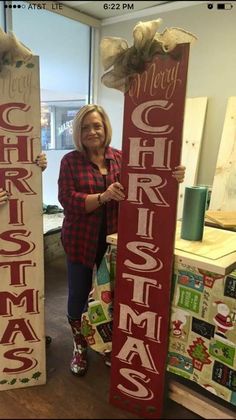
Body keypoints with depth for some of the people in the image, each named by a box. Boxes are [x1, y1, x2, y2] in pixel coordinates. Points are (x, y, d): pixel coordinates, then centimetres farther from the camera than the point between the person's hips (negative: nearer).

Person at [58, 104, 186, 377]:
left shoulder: (120, 158, -1)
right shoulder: (70, 161, -5)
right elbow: (68, 201, -15)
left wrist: (171, 178, -29)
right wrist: (103, 197, -30)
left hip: (113, 240, 2)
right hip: (80, 241, -1)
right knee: (79, 294, 13)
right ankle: (79, 347, 38)